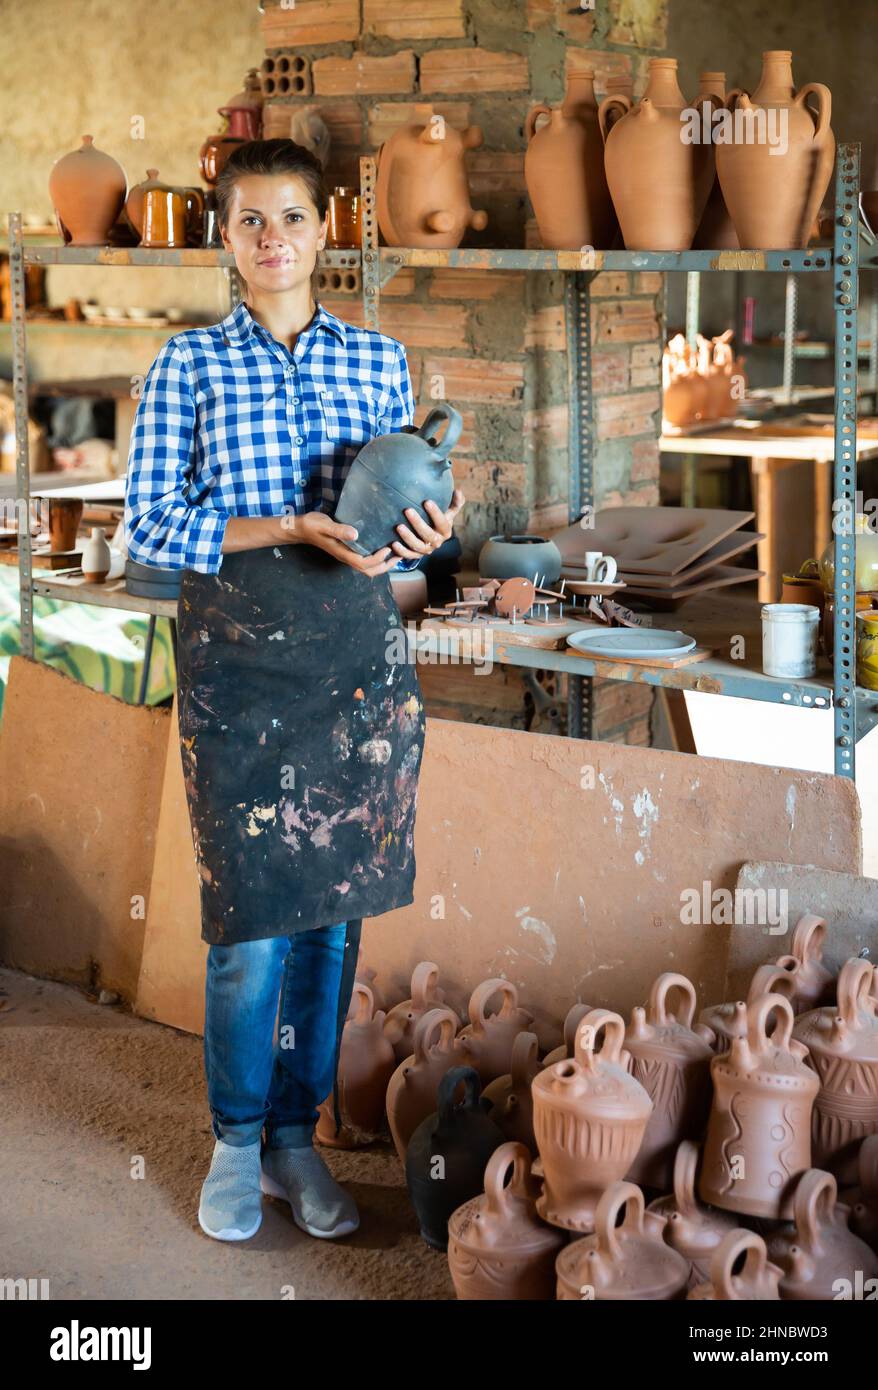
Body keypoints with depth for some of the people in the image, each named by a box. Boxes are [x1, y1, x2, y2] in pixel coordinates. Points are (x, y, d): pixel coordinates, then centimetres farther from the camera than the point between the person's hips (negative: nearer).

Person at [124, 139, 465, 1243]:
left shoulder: (379, 360, 9)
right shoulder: (190, 362, 1)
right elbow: (149, 527, -5)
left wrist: (424, 531, -9)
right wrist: (293, 528, -16)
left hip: (355, 657, 3)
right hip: (236, 662, -3)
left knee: (333, 913, 8)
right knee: (251, 926, -1)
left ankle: (296, 1137, 24)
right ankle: (237, 1142, 20)